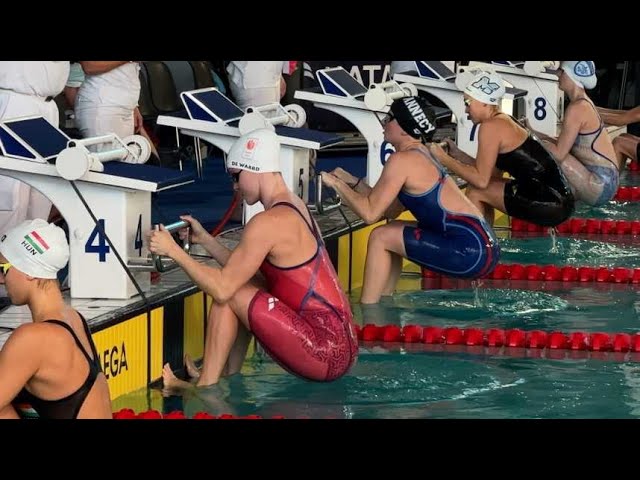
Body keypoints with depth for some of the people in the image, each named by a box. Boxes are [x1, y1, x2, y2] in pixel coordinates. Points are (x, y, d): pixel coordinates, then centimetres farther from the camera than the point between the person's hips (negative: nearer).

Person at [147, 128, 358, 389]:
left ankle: (205, 388, 4)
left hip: (325, 355, -10)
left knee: (230, 295, -4)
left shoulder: (268, 223, -16)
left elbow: (222, 287, -15)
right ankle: (227, 378, 20)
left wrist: (173, 250, -7)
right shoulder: (297, 207, 14)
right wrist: (204, 239, 19)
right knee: (243, 288, 20)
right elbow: (240, 271, 21)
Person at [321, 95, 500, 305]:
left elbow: (370, 213, -12)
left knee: (380, 238, -3)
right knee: (391, 236, 22)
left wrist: (336, 184, 0)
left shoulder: (402, 160, -11)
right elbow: (390, 210, 21)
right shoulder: (422, 155, 18)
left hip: (470, 251, -10)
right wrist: (352, 181, 17)